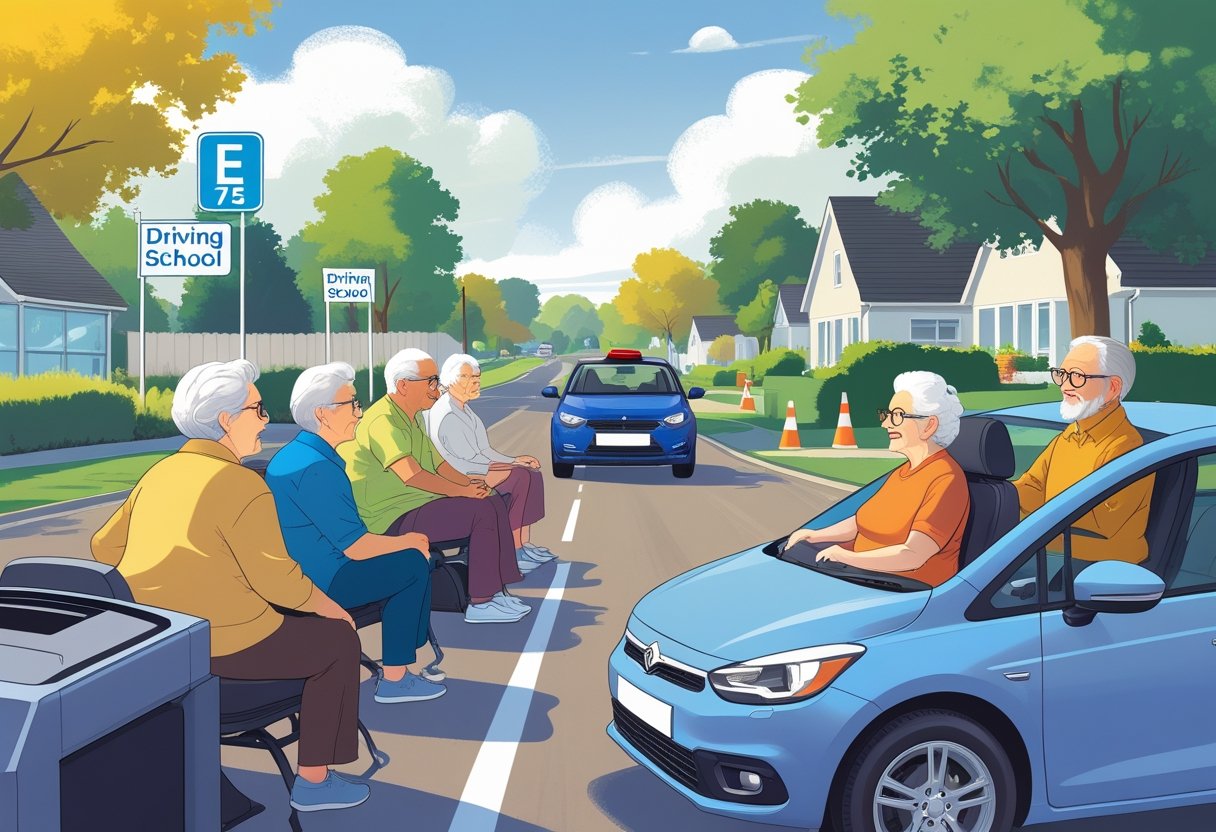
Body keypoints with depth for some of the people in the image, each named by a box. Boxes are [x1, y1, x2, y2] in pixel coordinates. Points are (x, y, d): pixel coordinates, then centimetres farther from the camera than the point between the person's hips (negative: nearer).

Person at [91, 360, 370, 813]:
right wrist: (333, 608, -1)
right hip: (221, 647, -8)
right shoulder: (242, 486, -18)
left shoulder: (160, 473, 6)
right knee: (337, 639, 10)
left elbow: (105, 546, 12)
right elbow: (277, 580, -18)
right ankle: (313, 780, 15)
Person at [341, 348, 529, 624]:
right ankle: (480, 604, -14)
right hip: (393, 518, -11)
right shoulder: (383, 420, -20)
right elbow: (411, 475, -31)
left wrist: (470, 483, 0)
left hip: (420, 502, 11)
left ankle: (496, 589, 6)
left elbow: (439, 464, 19)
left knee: (495, 502, 5)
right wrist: (461, 491, -23)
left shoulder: (413, 418, 15)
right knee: (482, 513, -22)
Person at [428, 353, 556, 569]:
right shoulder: (446, 415, -17)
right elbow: (468, 459, -20)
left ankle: (523, 543, -7)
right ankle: (512, 549, -16)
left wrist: (514, 460, 2)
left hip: (472, 469, 10)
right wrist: (513, 463, -13)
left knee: (533, 474, -4)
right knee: (520, 477, -21)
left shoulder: (464, 410, 14)